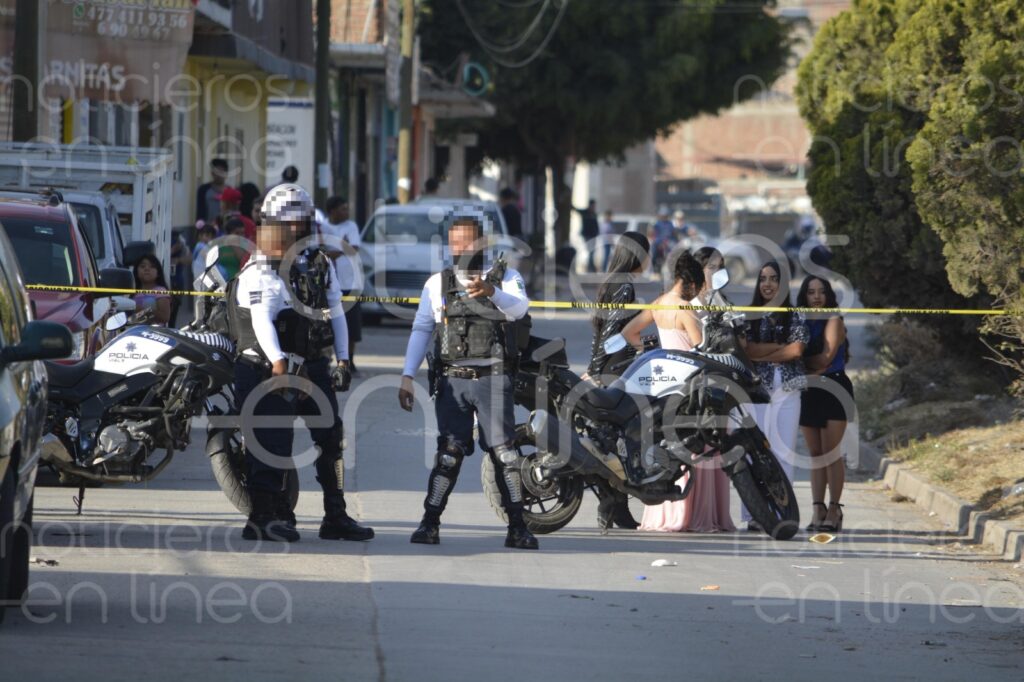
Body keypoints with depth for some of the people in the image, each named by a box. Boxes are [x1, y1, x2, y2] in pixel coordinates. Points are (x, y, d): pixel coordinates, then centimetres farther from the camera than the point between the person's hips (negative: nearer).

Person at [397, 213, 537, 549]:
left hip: (493, 378, -1)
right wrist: (407, 377, 2)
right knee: (449, 452, -6)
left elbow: (519, 308, -14)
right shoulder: (437, 283, 14)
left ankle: (517, 527, -5)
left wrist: (491, 292, -35)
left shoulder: (506, 278, 8)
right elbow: (421, 329, 11)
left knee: (504, 451, -7)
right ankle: (430, 522, -2)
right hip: (453, 379, 1)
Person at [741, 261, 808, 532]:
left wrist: (762, 354, -3)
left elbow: (798, 349, -4)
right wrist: (782, 347, -4)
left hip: (787, 390, 0)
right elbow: (747, 350, -2)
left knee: (784, 451, -3)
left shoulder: (795, 316, 11)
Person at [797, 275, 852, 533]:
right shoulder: (802, 322, 14)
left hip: (833, 388, -6)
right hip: (809, 391, 6)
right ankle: (818, 509, 2)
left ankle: (834, 510, -8)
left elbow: (826, 357, -11)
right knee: (814, 453, 3)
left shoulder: (833, 321, -3)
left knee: (831, 451, -9)